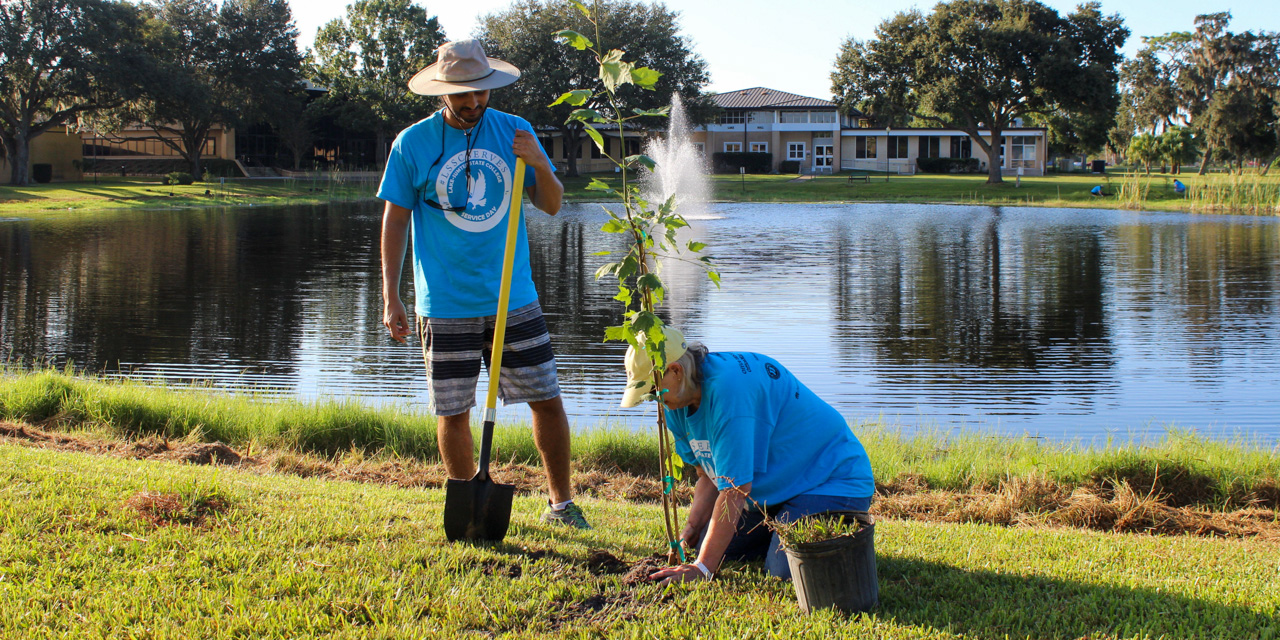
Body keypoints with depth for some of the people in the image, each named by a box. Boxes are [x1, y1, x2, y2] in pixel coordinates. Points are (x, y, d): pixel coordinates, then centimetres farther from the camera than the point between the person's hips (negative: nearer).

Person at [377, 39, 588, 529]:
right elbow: (395, 221, 2)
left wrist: (539, 165, -13)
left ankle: (560, 503, 20)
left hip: (515, 299, 2)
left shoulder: (514, 132, 3)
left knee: (548, 400, 3)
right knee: (454, 412, 4)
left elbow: (551, 205, 8)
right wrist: (391, 299, -3)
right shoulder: (412, 144, -3)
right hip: (446, 306, -2)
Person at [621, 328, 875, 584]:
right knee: (707, 543, -1)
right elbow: (709, 476, 9)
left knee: (782, 569, -27)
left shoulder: (728, 386, -30)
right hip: (774, 488, 9)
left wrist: (702, 568, -27)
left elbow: (736, 488, -30)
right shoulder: (678, 401, 0)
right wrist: (692, 527, -8)